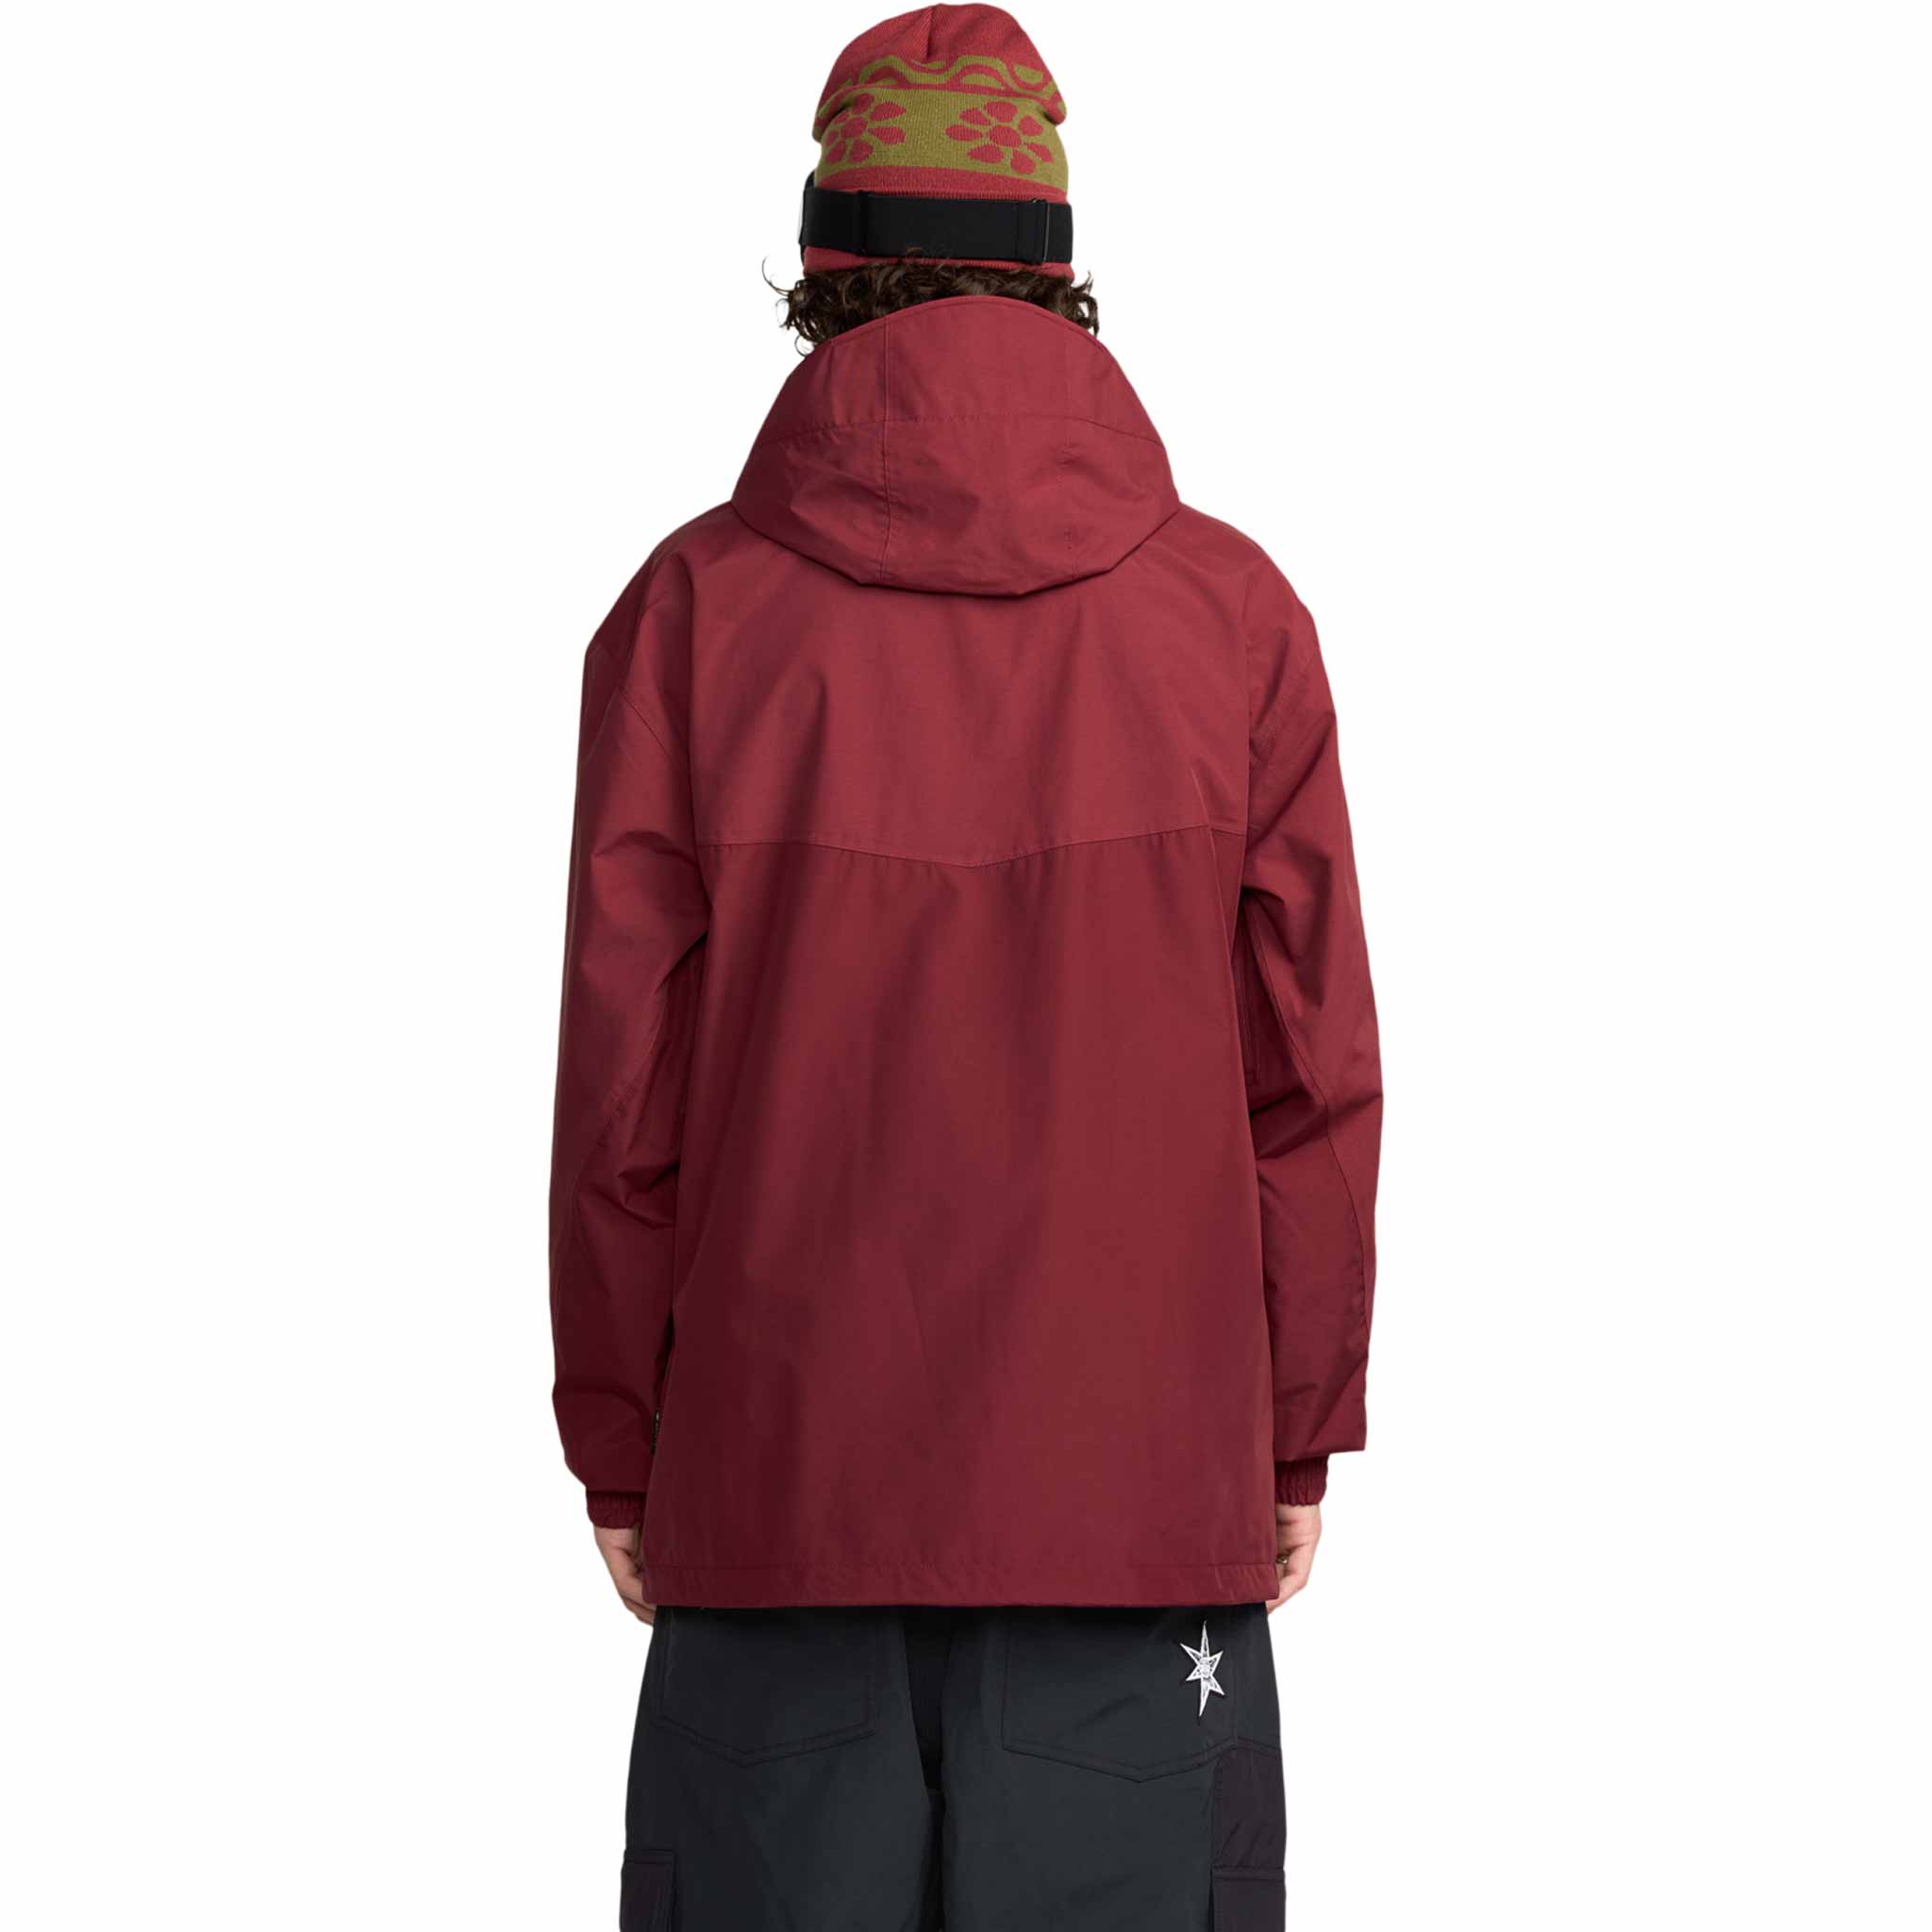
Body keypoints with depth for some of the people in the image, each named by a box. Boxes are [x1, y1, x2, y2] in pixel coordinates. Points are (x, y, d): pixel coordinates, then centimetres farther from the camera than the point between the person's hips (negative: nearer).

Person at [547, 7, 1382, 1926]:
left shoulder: (696, 610, -3)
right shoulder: (1231, 611, -1)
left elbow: (622, 1068, -2)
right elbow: (1309, 1066, 0)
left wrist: (617, 1445, 8)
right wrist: (1299, 1436, 9)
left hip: (776, 1479, 0)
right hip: (1144, 1482, 0)